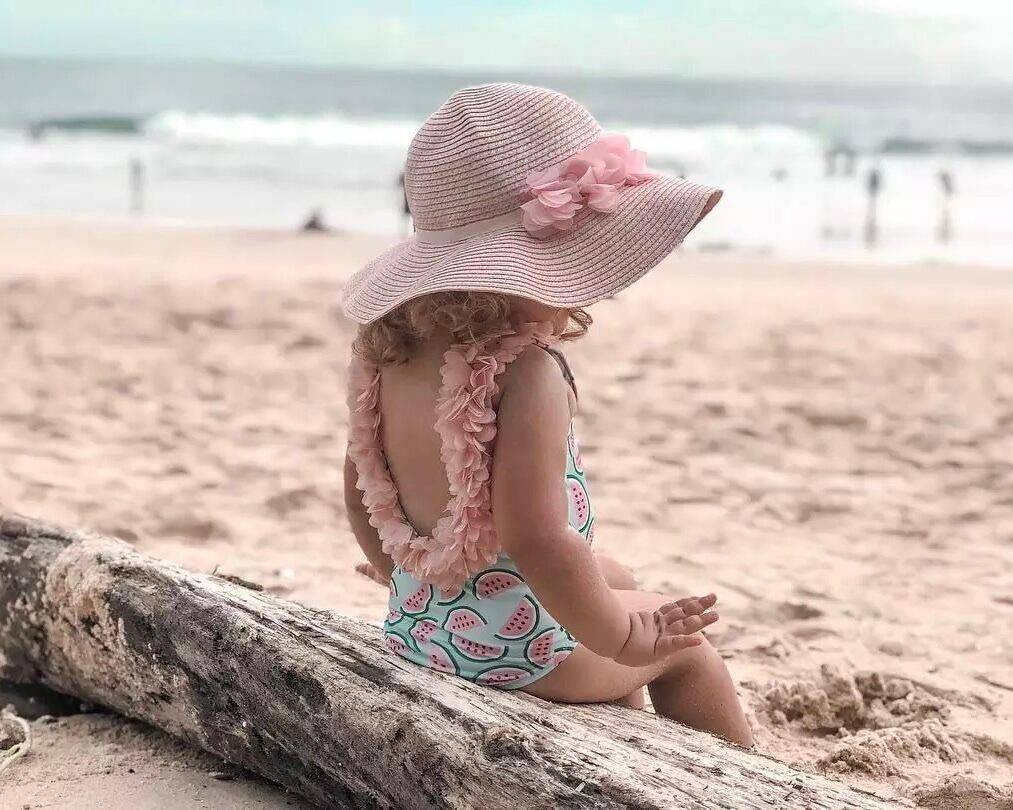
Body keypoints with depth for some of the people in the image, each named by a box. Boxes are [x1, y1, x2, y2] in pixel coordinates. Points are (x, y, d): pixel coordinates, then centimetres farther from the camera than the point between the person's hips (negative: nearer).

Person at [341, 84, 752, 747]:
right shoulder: (525, 372, -29)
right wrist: (618, 636, -19)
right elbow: (534, 536, -33)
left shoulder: (389, 347, -3)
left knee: (617, 579, 32)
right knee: (685, 644, 16)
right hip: (516, 643, -8)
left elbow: (363, 481, 9)